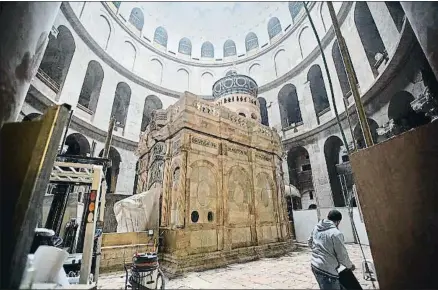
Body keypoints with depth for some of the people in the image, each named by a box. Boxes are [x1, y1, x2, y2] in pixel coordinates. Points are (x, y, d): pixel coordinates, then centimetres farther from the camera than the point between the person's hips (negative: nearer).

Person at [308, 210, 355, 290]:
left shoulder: (316, 228, 2)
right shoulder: (336, 233, -20)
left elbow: (310, 242, 16)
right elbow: (342, 255, -10)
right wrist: (350, 265, 9)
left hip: (315, 266, 8)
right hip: (327, 270, -8)